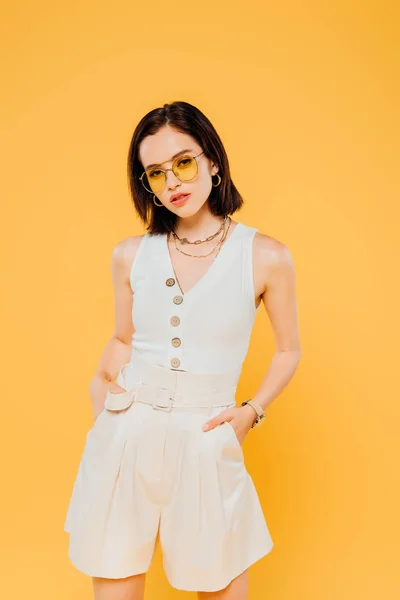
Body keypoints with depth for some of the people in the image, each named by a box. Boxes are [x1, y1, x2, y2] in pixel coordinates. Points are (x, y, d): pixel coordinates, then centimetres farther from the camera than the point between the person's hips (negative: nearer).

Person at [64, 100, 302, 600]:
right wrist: (102, 381, -1)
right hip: (125, 436, 2)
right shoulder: (130, 255, 3)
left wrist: (252, 412, -4)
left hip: (205, 441, -2)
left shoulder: (266, 256, -4)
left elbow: (289, 351, 7)